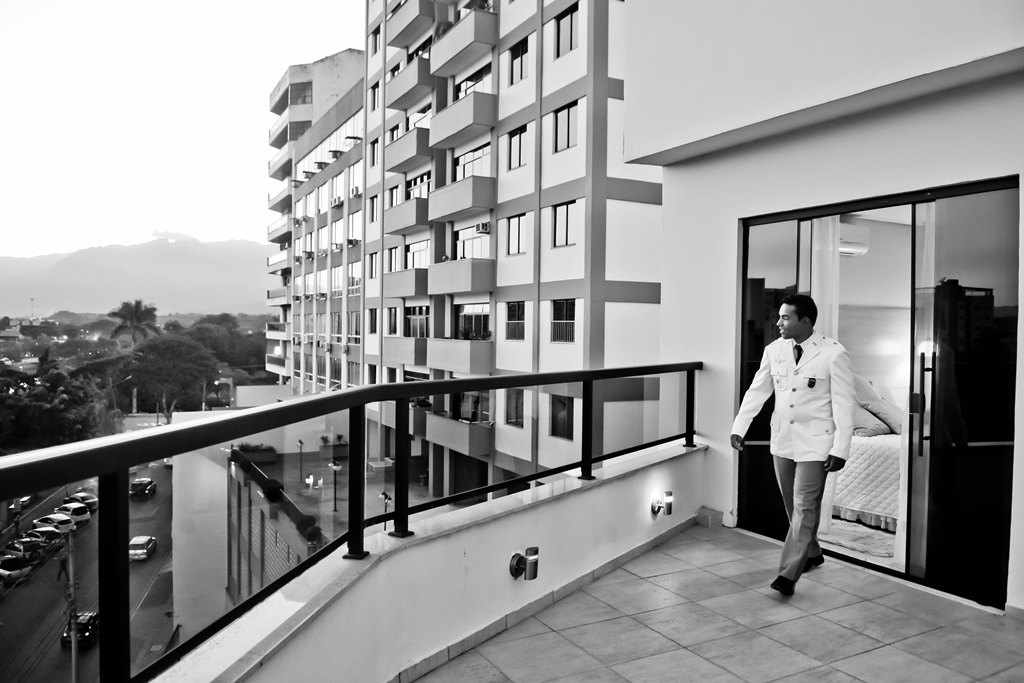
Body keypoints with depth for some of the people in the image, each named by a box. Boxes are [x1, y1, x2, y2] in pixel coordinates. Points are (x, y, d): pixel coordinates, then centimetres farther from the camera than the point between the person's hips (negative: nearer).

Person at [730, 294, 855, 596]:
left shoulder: (833, 354, -13)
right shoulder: (774, 350, 1)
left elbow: (844, 404, -11)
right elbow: (757, 391, 6)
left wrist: (840, 449, -14)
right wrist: (738, 427, -2)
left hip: (815, 443, -5)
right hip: (782, 440, 6)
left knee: (804, 507, -6)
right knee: (792, 505, 16)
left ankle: (788, 574, -1)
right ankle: (811, 554, 38)